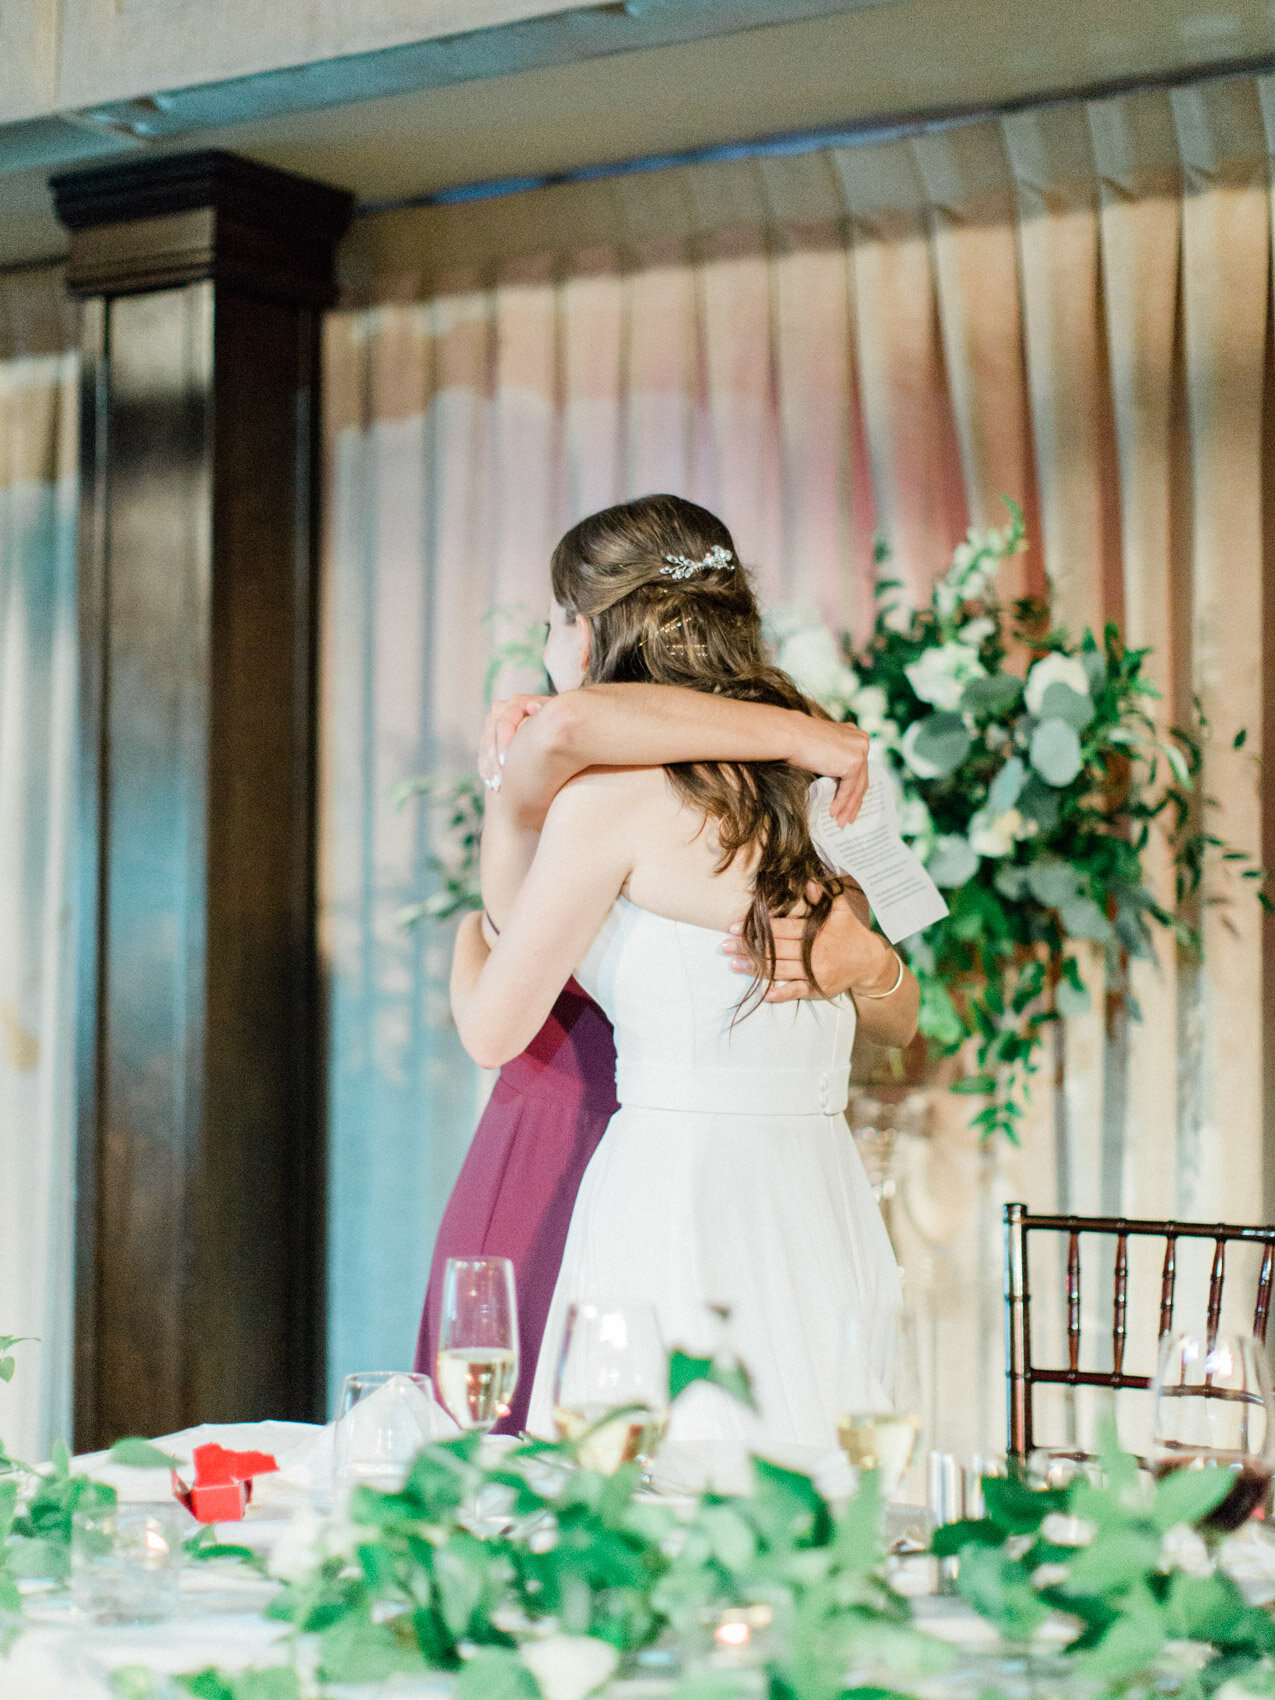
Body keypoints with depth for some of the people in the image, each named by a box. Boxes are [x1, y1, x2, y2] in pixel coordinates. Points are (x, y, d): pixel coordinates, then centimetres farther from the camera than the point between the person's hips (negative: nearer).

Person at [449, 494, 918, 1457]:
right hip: (823, 1190, 7)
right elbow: (899, 1016, 20)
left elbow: (492, 1029, 2)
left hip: (676, 1191, -7)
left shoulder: (611, 791, -8)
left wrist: (502, 820, 14)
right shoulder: (816, 771, 11)